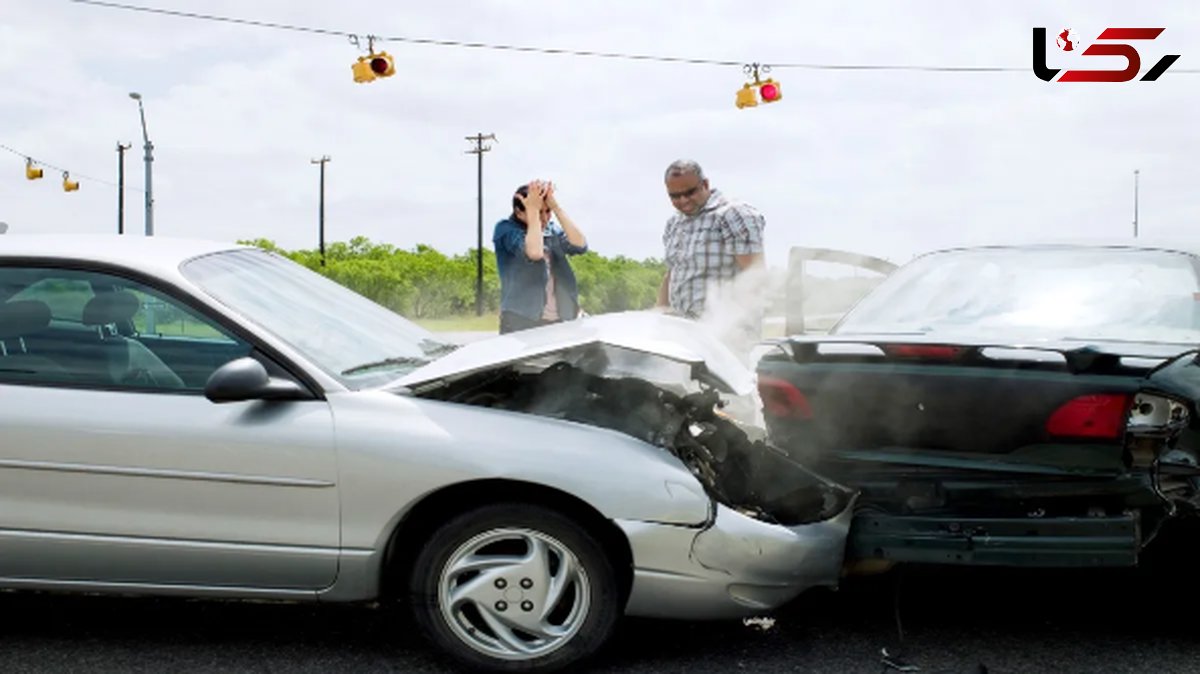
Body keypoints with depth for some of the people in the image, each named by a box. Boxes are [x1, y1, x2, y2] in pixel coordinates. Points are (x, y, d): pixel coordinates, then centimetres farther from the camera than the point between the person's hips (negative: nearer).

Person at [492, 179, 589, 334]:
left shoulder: (552, 230, 12)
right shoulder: (505, 229, -3)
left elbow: (580, 245, -7)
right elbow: (534, 253, -21)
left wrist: (556, 207, -8)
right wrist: (533, 210, -13)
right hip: (521, 322, -5)